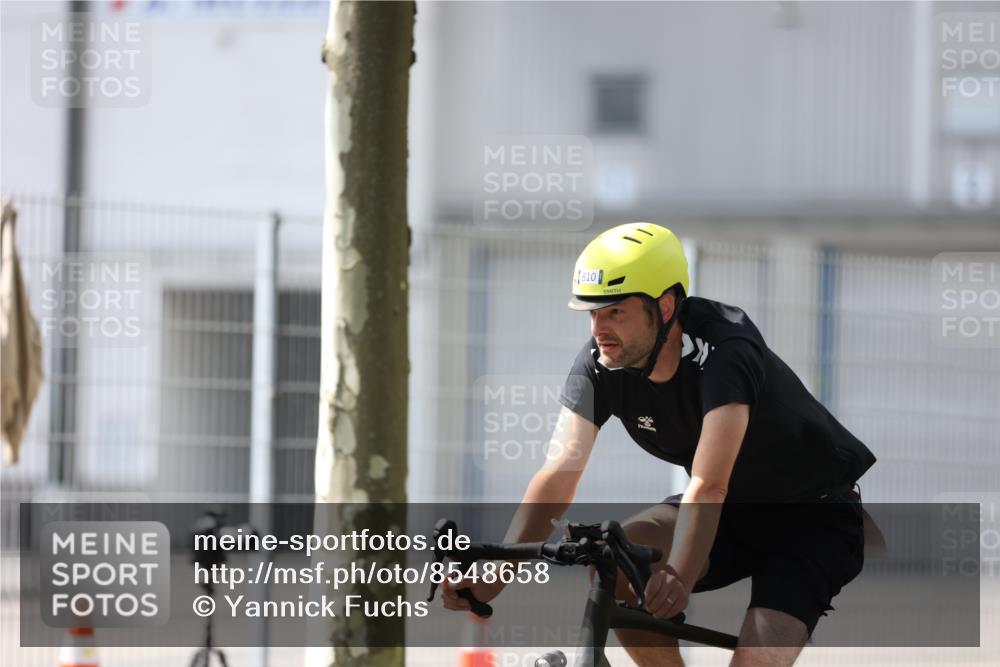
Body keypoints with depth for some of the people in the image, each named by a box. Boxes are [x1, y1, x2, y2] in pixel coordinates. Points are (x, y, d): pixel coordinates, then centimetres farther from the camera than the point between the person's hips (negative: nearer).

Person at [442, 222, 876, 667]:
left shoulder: (724, 351, -32)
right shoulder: (600, 363, -14)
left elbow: (708, 485, -44)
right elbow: (559, 473, -24)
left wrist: (678, 578, -58)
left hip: (814, 518, -6)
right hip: (734, 512, 6)